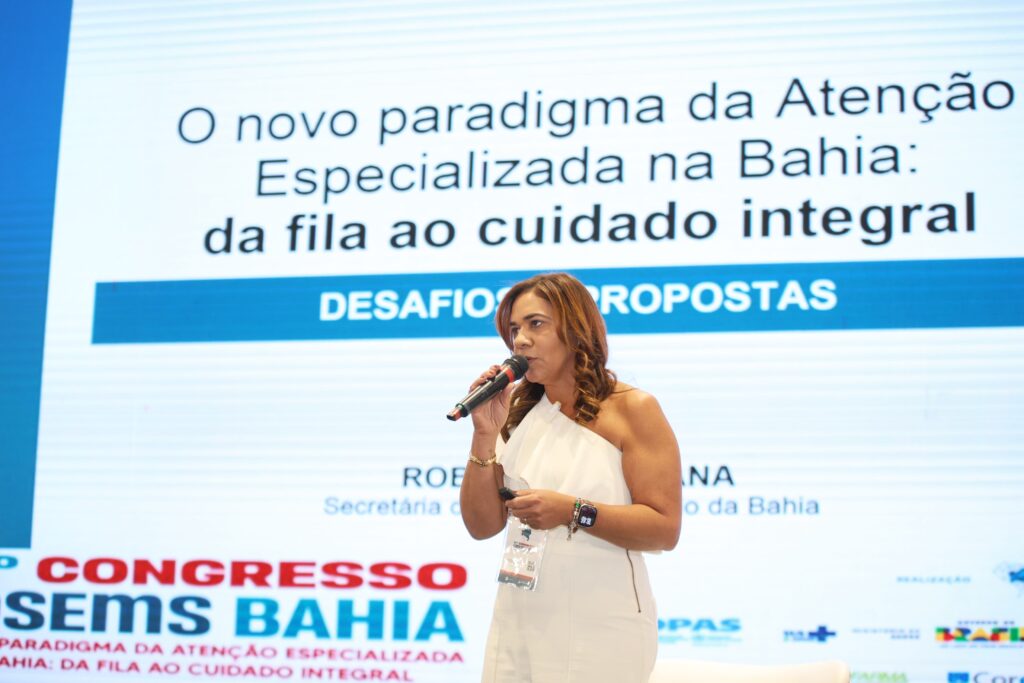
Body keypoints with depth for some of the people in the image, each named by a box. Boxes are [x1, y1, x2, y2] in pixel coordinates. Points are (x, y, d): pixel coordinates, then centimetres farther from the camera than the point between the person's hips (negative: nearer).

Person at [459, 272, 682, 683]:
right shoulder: (518, 413, 6)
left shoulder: (632, 410, -8)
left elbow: (665, 529, -13)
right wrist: (484, 434, -7)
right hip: (519, 624, 5)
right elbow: (482, 525, 3)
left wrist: (574, 512, -24)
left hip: (601, 629, -5)